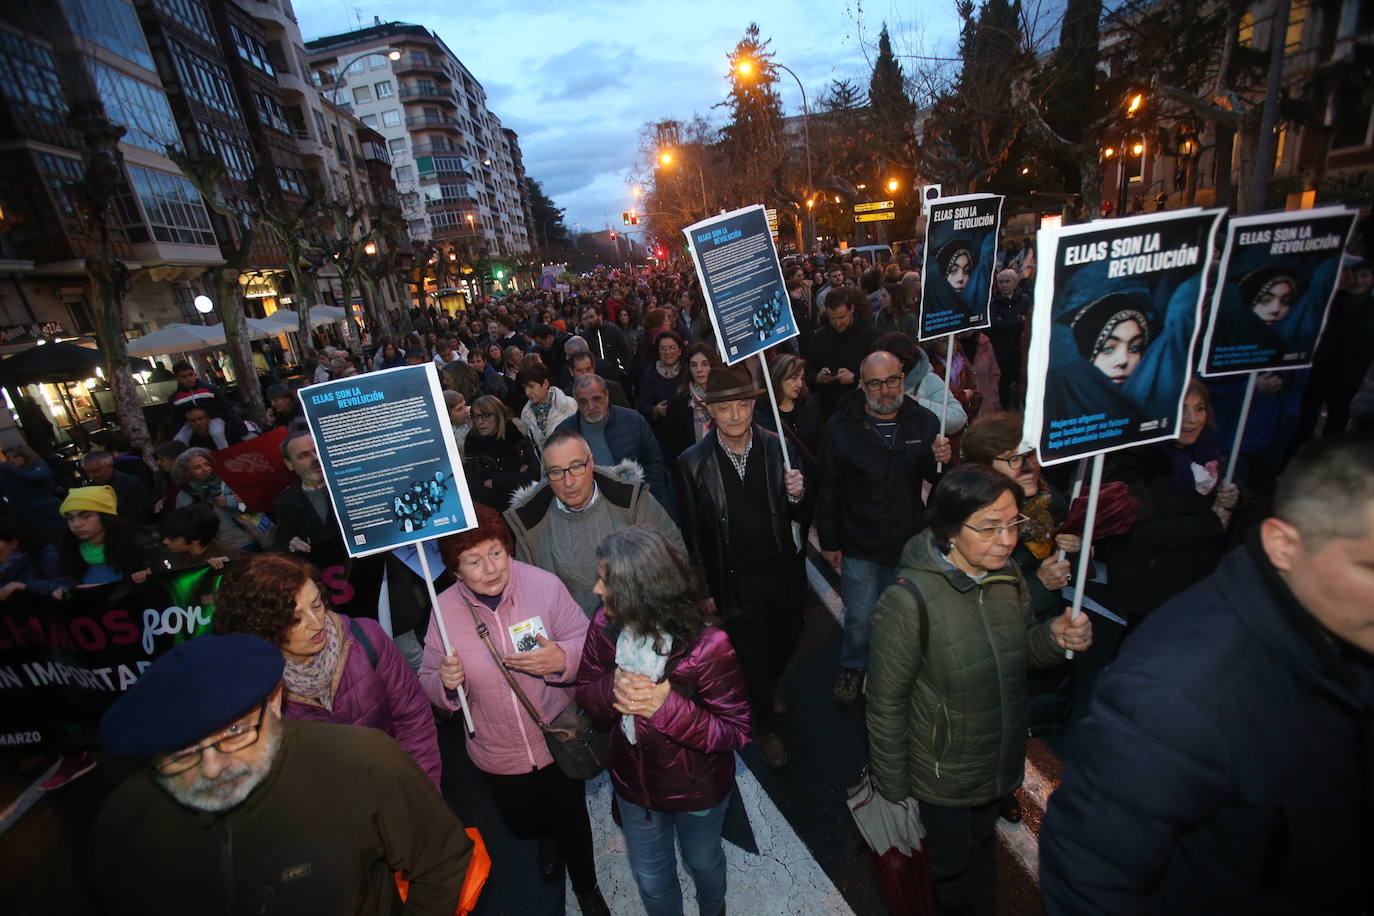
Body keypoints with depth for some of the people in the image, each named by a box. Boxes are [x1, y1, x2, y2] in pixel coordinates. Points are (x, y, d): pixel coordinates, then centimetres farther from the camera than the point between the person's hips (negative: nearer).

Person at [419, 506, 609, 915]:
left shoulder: (545, 585, -23)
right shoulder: (445, 609, -16)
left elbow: (588, 644, -15)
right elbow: (428, 683, -5)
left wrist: (562, 658, -35)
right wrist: (445, 683, -27)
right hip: (497, 755, 3)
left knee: (572, 821, 20)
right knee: (522, 825, 28)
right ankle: (548, 836, 68)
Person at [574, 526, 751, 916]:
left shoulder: (706, 646, -34)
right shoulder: (605, 626, -20)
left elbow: (735, 733, -26)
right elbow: (584, 694, -8)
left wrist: (667, 706, -40)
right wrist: (612, 689, -32)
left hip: (697, 791, -2)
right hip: (634, 785, 3)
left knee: (703, 862, 30)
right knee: (650, 879, 27)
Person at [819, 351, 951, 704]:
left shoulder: (924, 422, -7)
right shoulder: (841, 427, -12)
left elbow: (938, 479, 3)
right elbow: (829, 490, -7)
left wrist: (942, 460, -21)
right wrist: (829, 542, -4)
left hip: (910, 542, 3)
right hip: (859, 546, -2)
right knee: (860, 618, 11)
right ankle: (853, 667, 40)